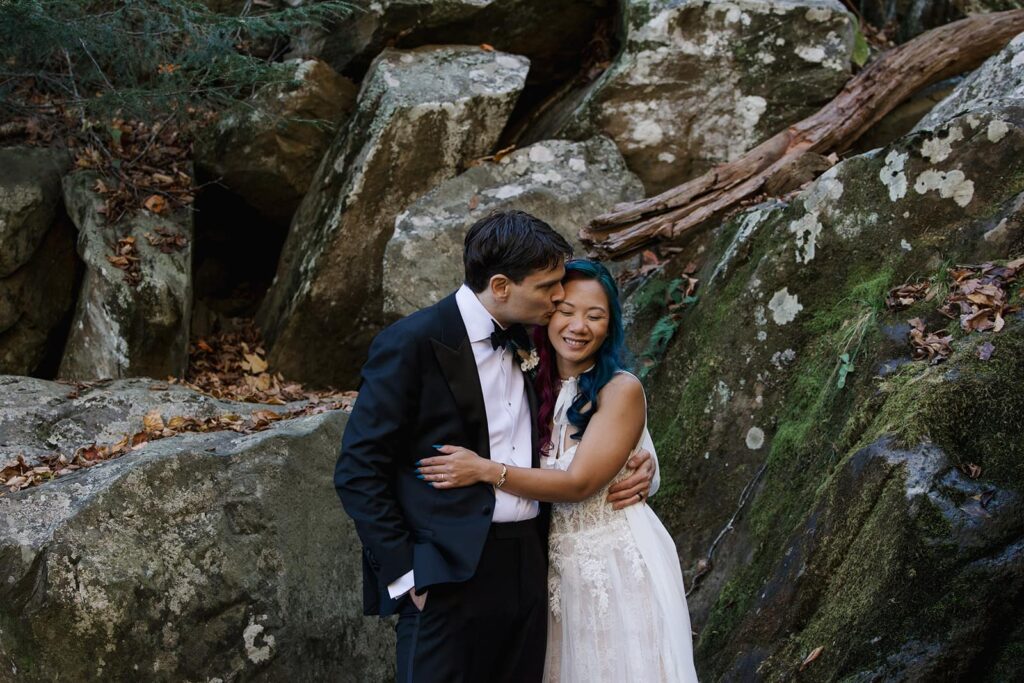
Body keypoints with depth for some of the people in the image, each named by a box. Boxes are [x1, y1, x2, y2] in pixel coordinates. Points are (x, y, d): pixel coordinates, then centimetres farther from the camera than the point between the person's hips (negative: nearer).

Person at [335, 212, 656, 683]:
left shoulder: (525, 344, 12)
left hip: (527, 569, 7)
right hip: (449, 575, -6)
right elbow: (357, 472, -9)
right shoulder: (412, 343, -9)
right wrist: (405, 572, -13)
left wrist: (630, 464, 7)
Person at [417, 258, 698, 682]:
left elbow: (579, 483, -20)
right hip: (562, 569, 5)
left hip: (620, 567, -5)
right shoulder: (538, 388, 3)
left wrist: (485, 471, -24)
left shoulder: (621, 390, -14)